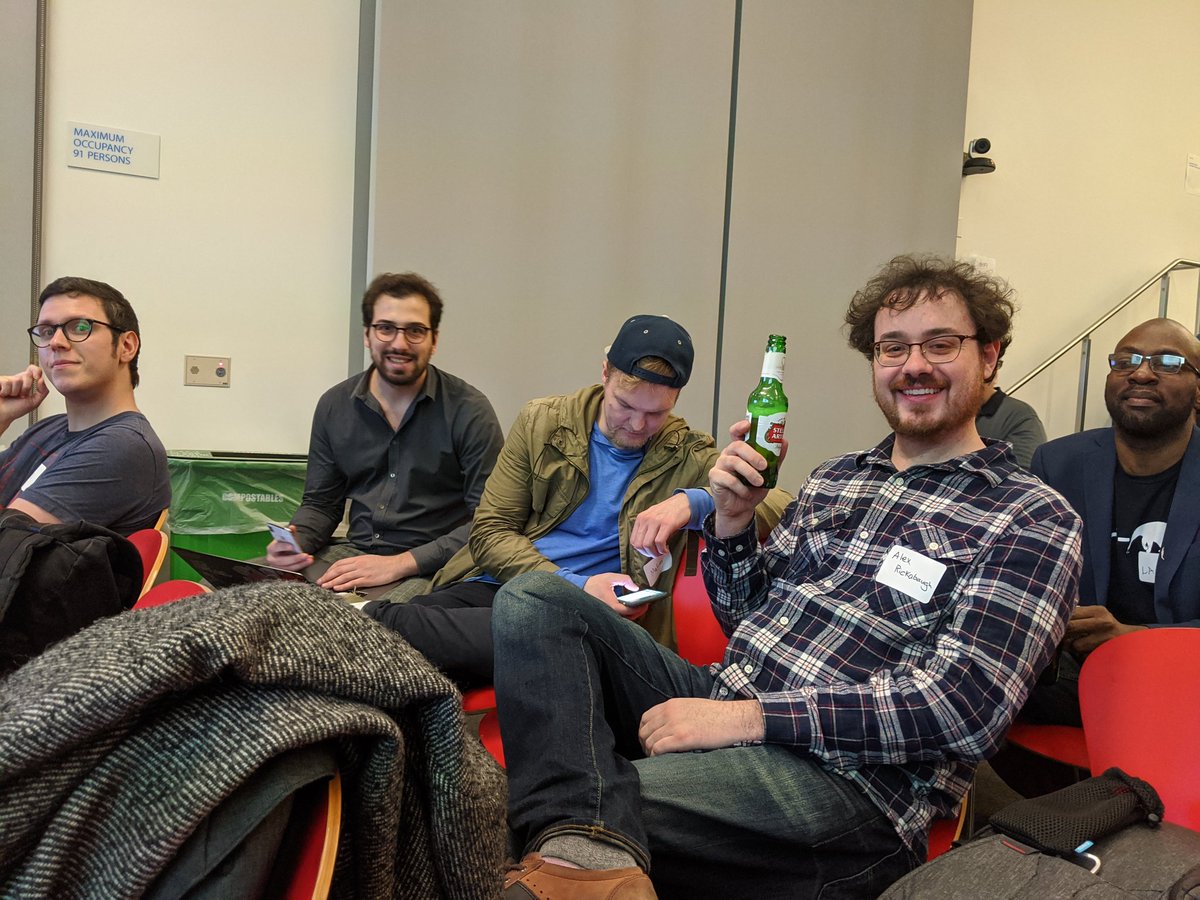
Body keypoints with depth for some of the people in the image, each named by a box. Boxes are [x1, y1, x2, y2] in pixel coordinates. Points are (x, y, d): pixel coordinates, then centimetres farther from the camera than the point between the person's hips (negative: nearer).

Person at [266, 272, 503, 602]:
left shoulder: (468, 410, -8)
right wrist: (295, 542, -7)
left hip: (429, 567, -4)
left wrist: (400, 563, -19)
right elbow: (320, 503, 16)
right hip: (354, 553, 5)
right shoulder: (334, 405, 8)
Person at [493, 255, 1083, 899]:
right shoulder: (832, 481, 16)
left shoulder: (1034, 520, -3)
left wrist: (748, 716, -20)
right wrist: (731, 523, -1)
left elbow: (964, 706, -15)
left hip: (843, 776, -8)